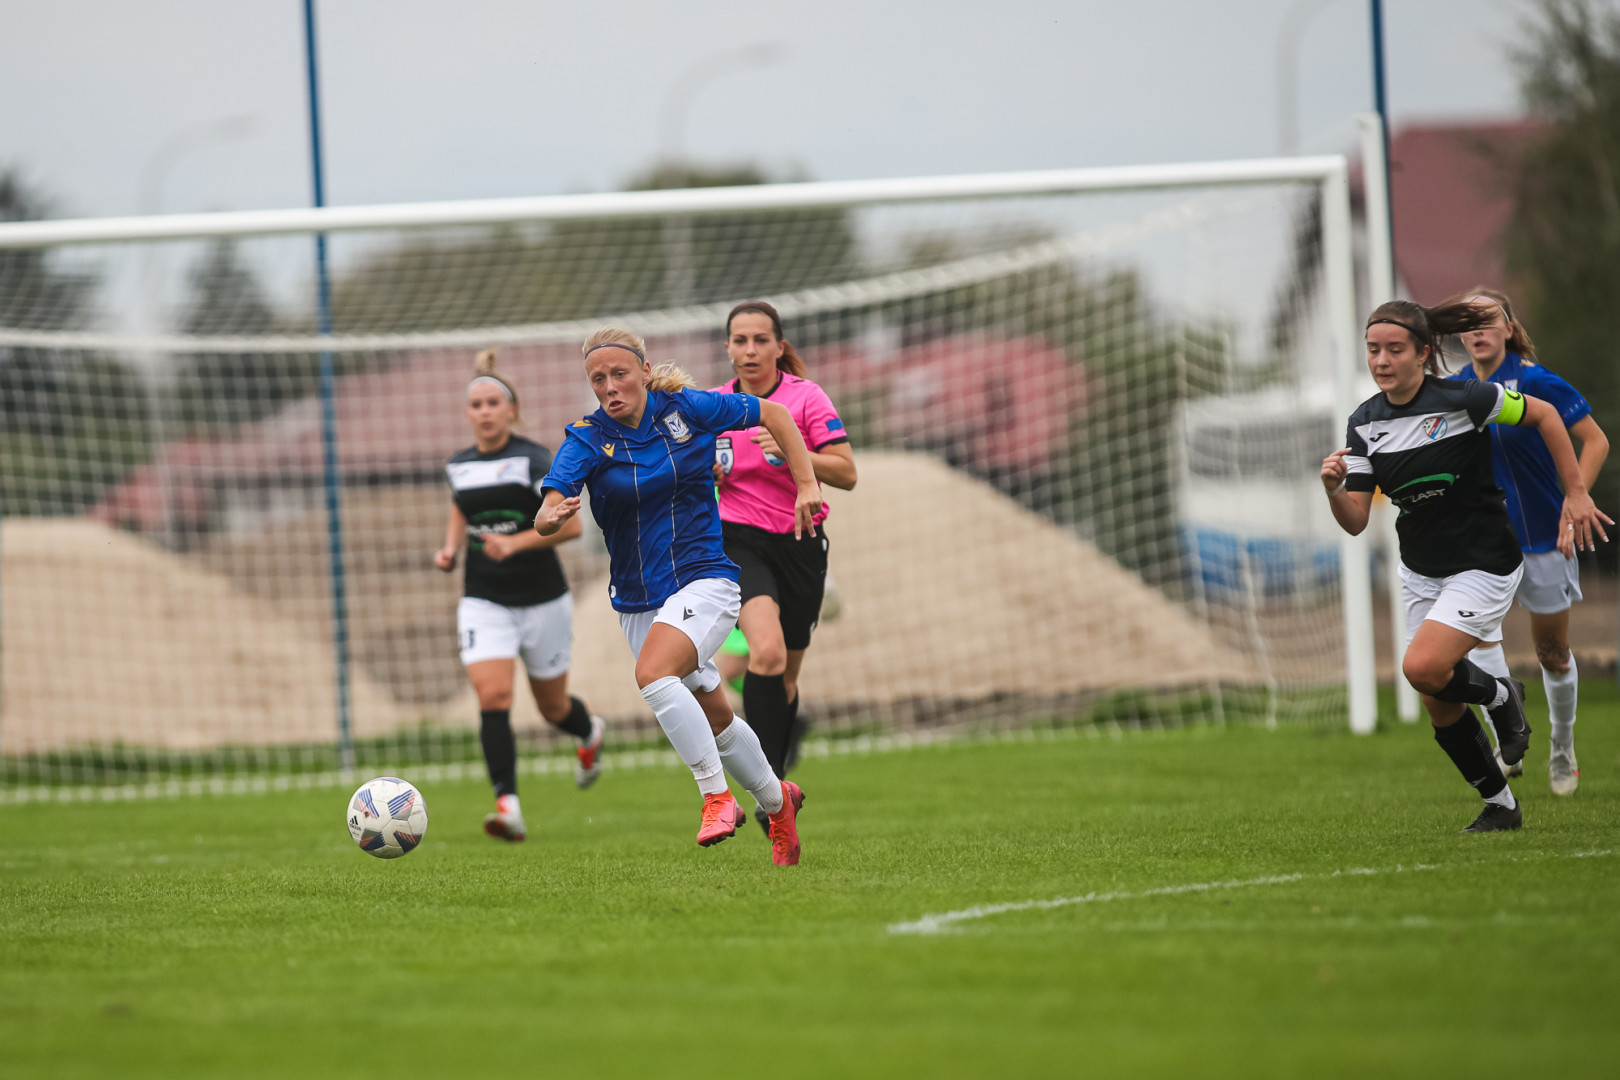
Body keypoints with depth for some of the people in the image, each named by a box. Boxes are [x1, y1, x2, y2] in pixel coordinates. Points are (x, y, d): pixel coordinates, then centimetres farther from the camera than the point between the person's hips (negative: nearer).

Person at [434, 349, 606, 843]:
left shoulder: (532, 459, -11)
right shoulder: (459, 466, 4)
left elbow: (570, 524, -16)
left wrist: (515, 542, -27)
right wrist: (450, 548, 6)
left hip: (542, 599, -3)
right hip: (484, 602, 3)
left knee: (554, 708, 12)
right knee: (493, 696, -19)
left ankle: (590, 733, 49)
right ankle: (508, 805, -23)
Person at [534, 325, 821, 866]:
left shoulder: (690, 409, -7)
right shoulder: (588, 439, -7)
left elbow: (774, 415, 7)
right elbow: (547, 515, -20)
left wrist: (806, 485, -1)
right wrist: (551, 517, -44)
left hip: (703, 579, -4)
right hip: (637, 600, 4)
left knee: (653, 673, -31)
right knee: (714, 719, 15)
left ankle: (717, 795, -25)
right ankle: (775, 799, 40)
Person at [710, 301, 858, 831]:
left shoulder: (806, 397, -4)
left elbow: (846, 473, -10)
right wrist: (704, 474, -4)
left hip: (800, 544, 1)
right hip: (737, 542, 0)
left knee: (786, 676, 10)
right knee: (767, 652, -25)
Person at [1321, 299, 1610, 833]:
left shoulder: (1459, 399, -19)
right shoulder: (1365, 423, -3)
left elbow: (1544, 414, -6)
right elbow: (1355, 522, -4)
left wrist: (1576, 494, -6)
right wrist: (1334, 490, -25)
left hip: (1484, 564, -6)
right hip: (1422, 574, 6)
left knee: (1423, 668, -24)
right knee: (1441, 710, 7)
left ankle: (1501, 697, 7)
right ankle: (1500, 805, 26)